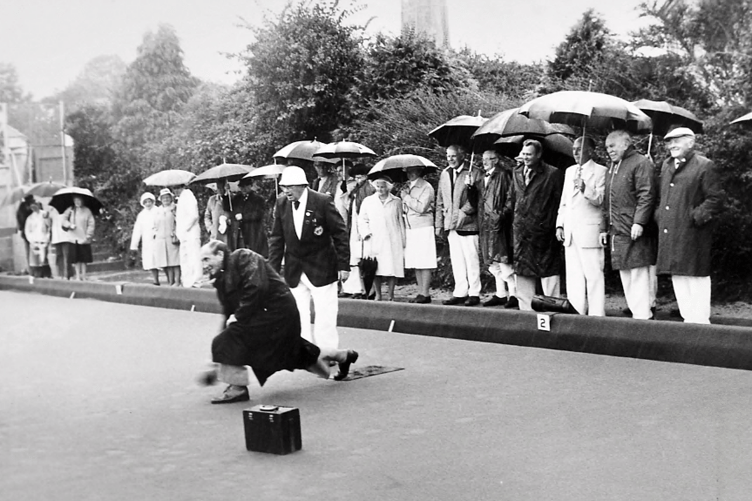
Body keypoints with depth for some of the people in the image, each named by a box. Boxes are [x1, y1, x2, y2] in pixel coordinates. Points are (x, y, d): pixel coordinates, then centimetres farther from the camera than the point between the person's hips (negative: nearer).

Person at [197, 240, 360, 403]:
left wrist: (238, 316, -17)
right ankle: (344, 355, 41)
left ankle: (237, 388, -7)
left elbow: (256, 288, -25)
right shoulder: (222, 278, 16)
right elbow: (229, 315, 15)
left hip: (276, 309, -10)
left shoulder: (243, 258, -11)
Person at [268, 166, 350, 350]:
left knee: (325, 319, -1)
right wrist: (273, 269, 2)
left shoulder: (323, 202, -13)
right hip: (294, 272, 4)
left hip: (321, 270, -4)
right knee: (299, 320, 6)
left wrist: (344, 265, -9)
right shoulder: (281, 204, 0)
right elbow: (277, 239, 6)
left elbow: (340, 234, -8)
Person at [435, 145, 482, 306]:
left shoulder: (473, 173, -6)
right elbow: (440, 202, 16)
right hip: (450, 224, 6)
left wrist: (463, 212, -17)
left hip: (467, 224, -6)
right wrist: (439, 224, 12)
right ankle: (460, 293, 15)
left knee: (471, 260, -1)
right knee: (456, 261, 9)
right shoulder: (444, 174, 14)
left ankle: (474, 293, 5)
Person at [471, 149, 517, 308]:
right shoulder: (481, 178, 16)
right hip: (485, 224, 7)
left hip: (498, 223, -7)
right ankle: (501, 294, 16)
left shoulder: (503, 176, -6)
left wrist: (501, 214, -15)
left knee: (503, 260, -9)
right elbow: (476, 199, 15)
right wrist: (470, 186, -1)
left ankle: (513, 294, -4)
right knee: (493, 263, 10)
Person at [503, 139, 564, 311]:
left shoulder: (552, 174, -5)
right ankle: (526, 310, 17)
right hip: (521, 231, 6)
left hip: (544, 231, -5)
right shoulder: (517, 173, 13)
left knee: (548, 272, -1)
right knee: (523, 271, 9)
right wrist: (505, 215, 10)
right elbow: (511, 199, 21)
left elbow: (560, 202, -6)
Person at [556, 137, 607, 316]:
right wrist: (560, 224, 14)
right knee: (573, 278, 8)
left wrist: (585, 189, -27)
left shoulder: (600, 171, -2)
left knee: (593, 275, -6)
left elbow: (601, 200, -11)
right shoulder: (570, 171, 19)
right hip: (570, 232, 7)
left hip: (589, 232, -7)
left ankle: (596, 315, -3)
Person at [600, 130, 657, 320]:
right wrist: (605, 227, 18)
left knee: (638, 275, -7)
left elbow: (646, 196, -14)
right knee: (625, 276, 10)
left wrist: (639, 222, -21)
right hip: (616, 233, 8)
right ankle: (634, 312, 16)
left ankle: (642, 317, -5)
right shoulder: (611, 168, 21)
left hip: (634, 232, -8)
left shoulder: (640, 163, -5)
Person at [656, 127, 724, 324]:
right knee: (677, 277, 10)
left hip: (692, 234, -7)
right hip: (669, 234, 7)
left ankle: (700, 322, 3)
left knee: (696, 277, -3)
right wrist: (659, 216, 11)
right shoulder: (666, 166, 17)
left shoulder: (705, 166, -6)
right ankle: (688, 319, 19)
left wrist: (696, 217, -15)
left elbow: (715, 199, -9)